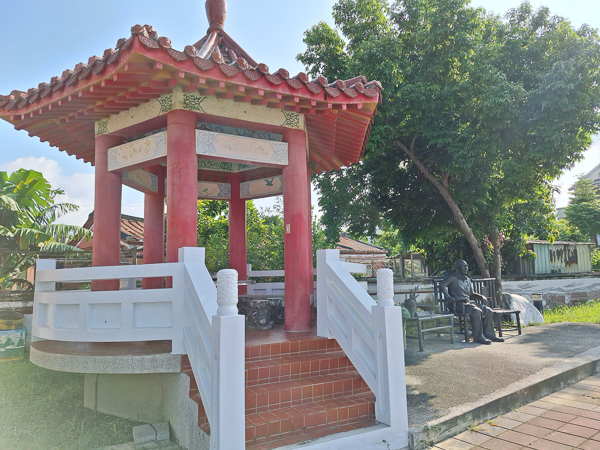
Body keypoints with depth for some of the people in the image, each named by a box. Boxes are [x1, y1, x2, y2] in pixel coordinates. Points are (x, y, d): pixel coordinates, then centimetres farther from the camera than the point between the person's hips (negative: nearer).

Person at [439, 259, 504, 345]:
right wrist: (448, 297, -32)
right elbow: (442, 284, -22)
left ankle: (489, 334, 1)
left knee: (488, 311, -6)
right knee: (476, 311, -31)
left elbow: (471, 294, 28)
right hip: (457, 305, -8)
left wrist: (481, 297, 9)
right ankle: (478, 337, -22)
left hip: (467, 303, 8)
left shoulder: (467, 280, 22)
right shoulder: (453, 278, -4)